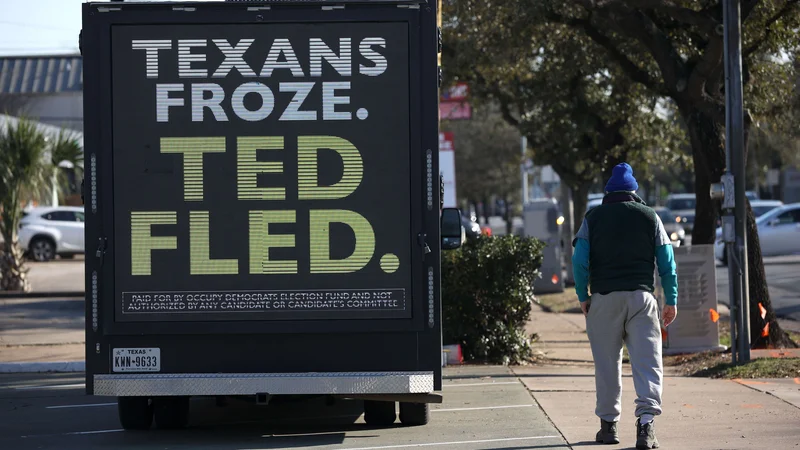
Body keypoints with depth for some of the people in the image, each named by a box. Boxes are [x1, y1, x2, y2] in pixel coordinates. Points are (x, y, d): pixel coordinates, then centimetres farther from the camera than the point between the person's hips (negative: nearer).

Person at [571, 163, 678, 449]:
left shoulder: (593, 218, 7)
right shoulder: (650, 216, 9)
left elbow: (580, 261, -1)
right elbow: (667, 261, 5)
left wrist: (583, 297, 7)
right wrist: (671, 300, 9)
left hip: (604, 297, 0)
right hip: (641, 296, 0)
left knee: (607, 364, 9)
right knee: (647, 361, -4)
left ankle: (608, 425, 15)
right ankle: (646, 423, -17)